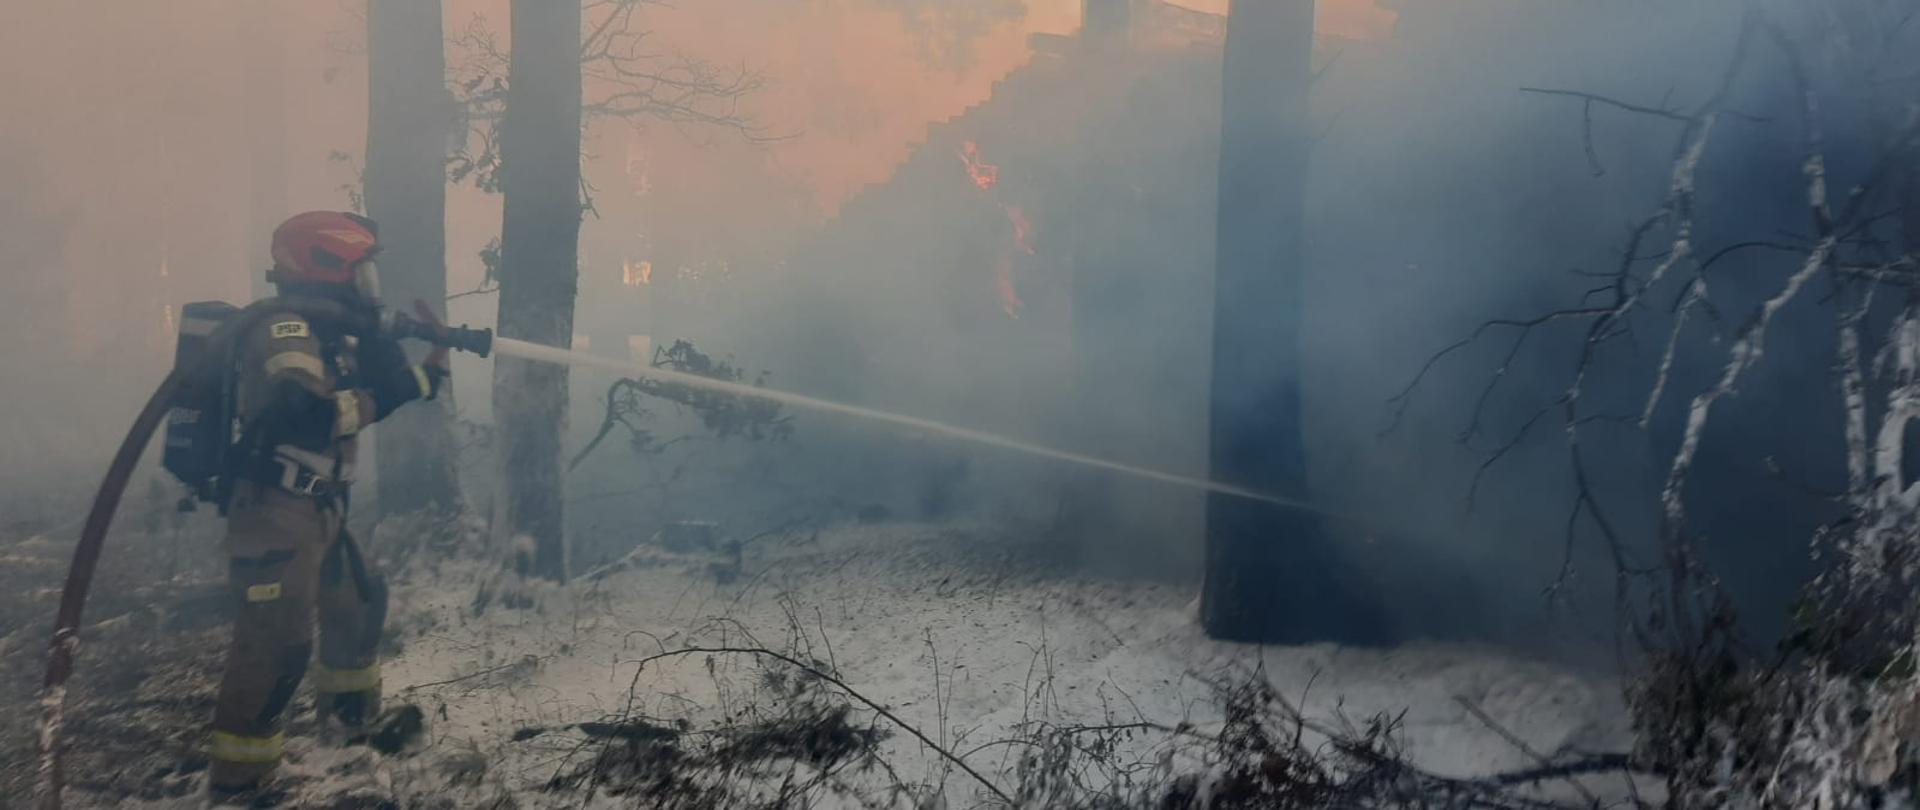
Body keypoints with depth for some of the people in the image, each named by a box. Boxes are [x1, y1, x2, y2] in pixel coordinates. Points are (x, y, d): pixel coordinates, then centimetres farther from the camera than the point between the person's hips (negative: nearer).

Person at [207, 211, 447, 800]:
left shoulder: (333, 336, 12)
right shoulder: (285, 333, -19)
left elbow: (394, 386, 19)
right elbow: (297, 416, -34)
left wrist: (441, 357, 8)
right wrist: (373, 399, -24)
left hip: (321, 513, 10)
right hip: (273, 515, -10)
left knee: (360, 601, 25)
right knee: (276, 641, -10)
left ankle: (350, 707, 46)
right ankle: (235, 782, -1)